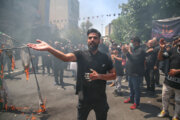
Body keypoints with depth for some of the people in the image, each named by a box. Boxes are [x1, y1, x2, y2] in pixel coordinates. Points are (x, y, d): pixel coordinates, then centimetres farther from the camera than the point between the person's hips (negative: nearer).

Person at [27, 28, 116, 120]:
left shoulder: (105, 58, -4)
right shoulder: (81, 54, -8)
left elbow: (113, 75, -1)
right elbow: (66, 57, -27)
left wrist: (99, 76, -18)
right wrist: (49, 48, -43)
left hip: (100, 99, 1)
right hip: (84, 98, 0)